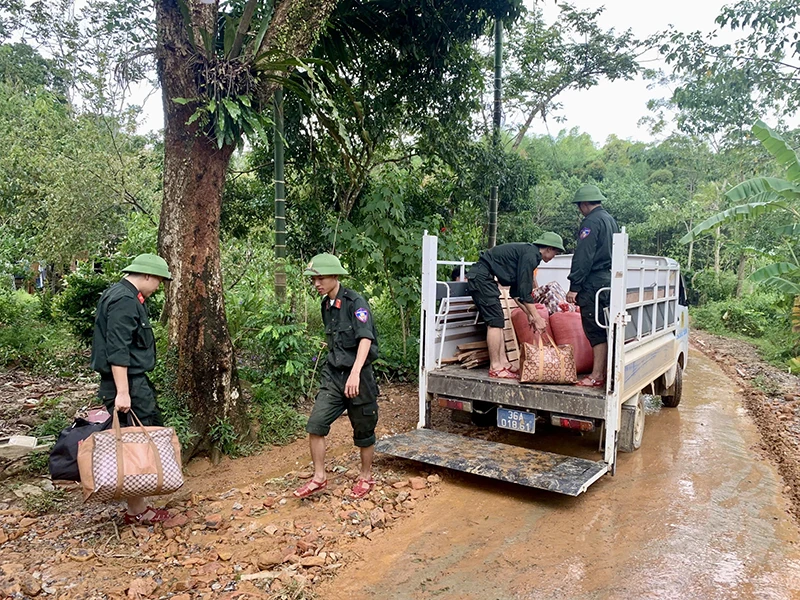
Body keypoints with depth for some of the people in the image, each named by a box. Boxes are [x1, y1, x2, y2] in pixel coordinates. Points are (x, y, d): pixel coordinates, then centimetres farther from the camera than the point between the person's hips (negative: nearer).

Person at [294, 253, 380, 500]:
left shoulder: (355, 302, -15)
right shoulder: (326, 304, 8)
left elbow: (366, 338, -26)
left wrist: (355, 373, -37)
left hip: (358, 377, -6)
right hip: (332, 374, 6)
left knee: (363, 431, 9)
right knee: (315, 424, -4)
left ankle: (366, 477, 29)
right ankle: (319, 477, 11)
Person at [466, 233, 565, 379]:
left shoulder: (527, 252, 18)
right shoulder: (531, 255, -12)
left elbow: (516, 291, 21)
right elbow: (524, 292, -16)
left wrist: (529, 315, 18)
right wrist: (537, 317, -10)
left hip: (479, 277, 11)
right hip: (481, 277, -11)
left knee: (497, 321, 9)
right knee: (495, 322, -9)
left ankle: (503, 363, 10)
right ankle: (495, 367, -5)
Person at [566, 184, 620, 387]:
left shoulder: (592, 222, -11)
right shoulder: (610, 220, 18)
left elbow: (583, 258, -18)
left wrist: (574, 287, -17)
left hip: (593, 284, -9)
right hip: (608, 280, 9)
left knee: (595, 331, -7)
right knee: (603, 330, 12)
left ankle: (597, 376, -4)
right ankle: (603, 373, 18)